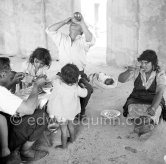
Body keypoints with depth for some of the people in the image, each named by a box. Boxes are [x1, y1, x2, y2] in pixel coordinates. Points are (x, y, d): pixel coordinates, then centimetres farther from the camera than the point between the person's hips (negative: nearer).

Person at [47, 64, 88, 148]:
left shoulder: (57, 83, -29)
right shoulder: (76, 88, -19)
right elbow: (84, 94, -4)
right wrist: (84, 88, 15)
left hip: (61, 113, -3)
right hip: (71, 112, 3)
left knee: (63, 129, 13)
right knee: (70, 124, 28)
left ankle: (64, 145, 27)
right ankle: (72, 138, 48)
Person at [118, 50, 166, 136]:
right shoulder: (137, 71, 0)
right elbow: (121, 79, -4)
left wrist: (153, 107, -32)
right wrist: (128, 72, -26)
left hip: (154, 101, -2)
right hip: (136, 100, 3)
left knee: (156, 110, -33)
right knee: (132, 108, -28)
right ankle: (149, 123, -42)